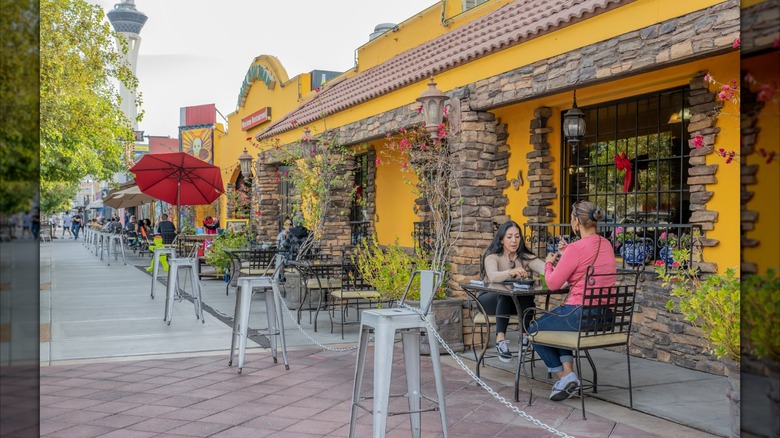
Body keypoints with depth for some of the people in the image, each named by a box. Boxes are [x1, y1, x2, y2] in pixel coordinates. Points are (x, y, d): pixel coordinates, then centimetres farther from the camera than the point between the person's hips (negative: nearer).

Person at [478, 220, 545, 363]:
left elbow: (544, 268, -21)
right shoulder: (493, 256, -11)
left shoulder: (525, 257, -1)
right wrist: (511, 272, -55)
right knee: (506, 293, -36)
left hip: (516, 301, 3)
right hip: (490, 300, -3)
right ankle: (500, 339, -41)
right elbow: (492, 276, -34)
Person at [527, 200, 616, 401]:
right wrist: (565, 256, 15)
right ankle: (568, 370, 17)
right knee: (555, 320, 34)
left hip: (581, 315, -8)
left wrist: (549, 263, 7)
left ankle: (564, 376, 9)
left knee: (534, 329, 17)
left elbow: (553, 284, -11)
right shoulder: (606, 245, 7)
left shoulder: (576, 248, -18)